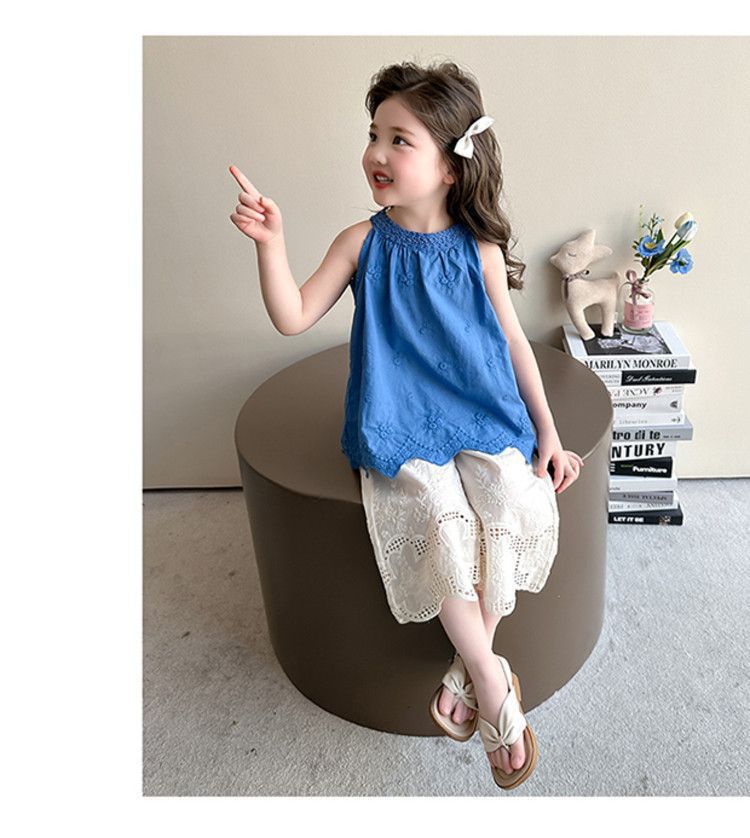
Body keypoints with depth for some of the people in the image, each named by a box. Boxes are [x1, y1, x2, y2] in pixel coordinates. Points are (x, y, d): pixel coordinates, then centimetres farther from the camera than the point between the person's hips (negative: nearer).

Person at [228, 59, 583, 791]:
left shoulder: (480, 251, 1)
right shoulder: (362, 242, -1)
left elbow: (512, 339, 8)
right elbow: (293, 318, -4)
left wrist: (547, 434, 6)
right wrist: (271, 244, -20)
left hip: (485, 417, 2)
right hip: (401, 428, -1)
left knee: (512, 510, -25)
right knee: (441, 519, -26)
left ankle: (469, 665, -2)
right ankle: (492, 682, -5)